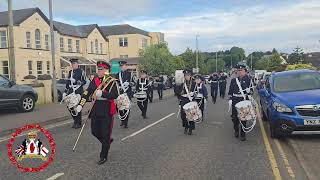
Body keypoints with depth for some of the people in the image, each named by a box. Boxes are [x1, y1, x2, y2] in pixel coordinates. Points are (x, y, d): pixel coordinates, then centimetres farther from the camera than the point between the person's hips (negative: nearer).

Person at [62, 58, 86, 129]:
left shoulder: (81, 71, -4)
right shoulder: (70, 72, 16)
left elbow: (84, 81, -9)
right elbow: (68, 83, 19)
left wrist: (76, 82, -22)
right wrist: (65, 92, 16)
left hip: (78, 91, -6)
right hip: (71, 91, 7)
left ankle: (79, 123, 10)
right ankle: (75, 121, 25)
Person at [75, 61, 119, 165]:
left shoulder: (112, 81, -9)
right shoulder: (95, 80, 8)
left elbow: (115, 95, -20)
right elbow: (87, 92, 6)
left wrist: (102, 93, -31)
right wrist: (81, 104, -2)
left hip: (107, 111, -6)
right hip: (96, 111, 6)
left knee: (105, 134, 2)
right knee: (94, 131, 13)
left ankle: (104, 156, 16)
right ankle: (107, 141, 42)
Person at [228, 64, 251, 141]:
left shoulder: (248, 80, 5)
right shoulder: (233, 80, 11)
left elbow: (251, 89, 5)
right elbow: (230, 91, 11)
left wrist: (249, 91, -18)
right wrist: (230, 99, 1)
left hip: (244, 100, -2)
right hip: (235, 100, 2)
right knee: (234, 117, 4)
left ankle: (243, 134, 10)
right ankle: (236, 130, 29)